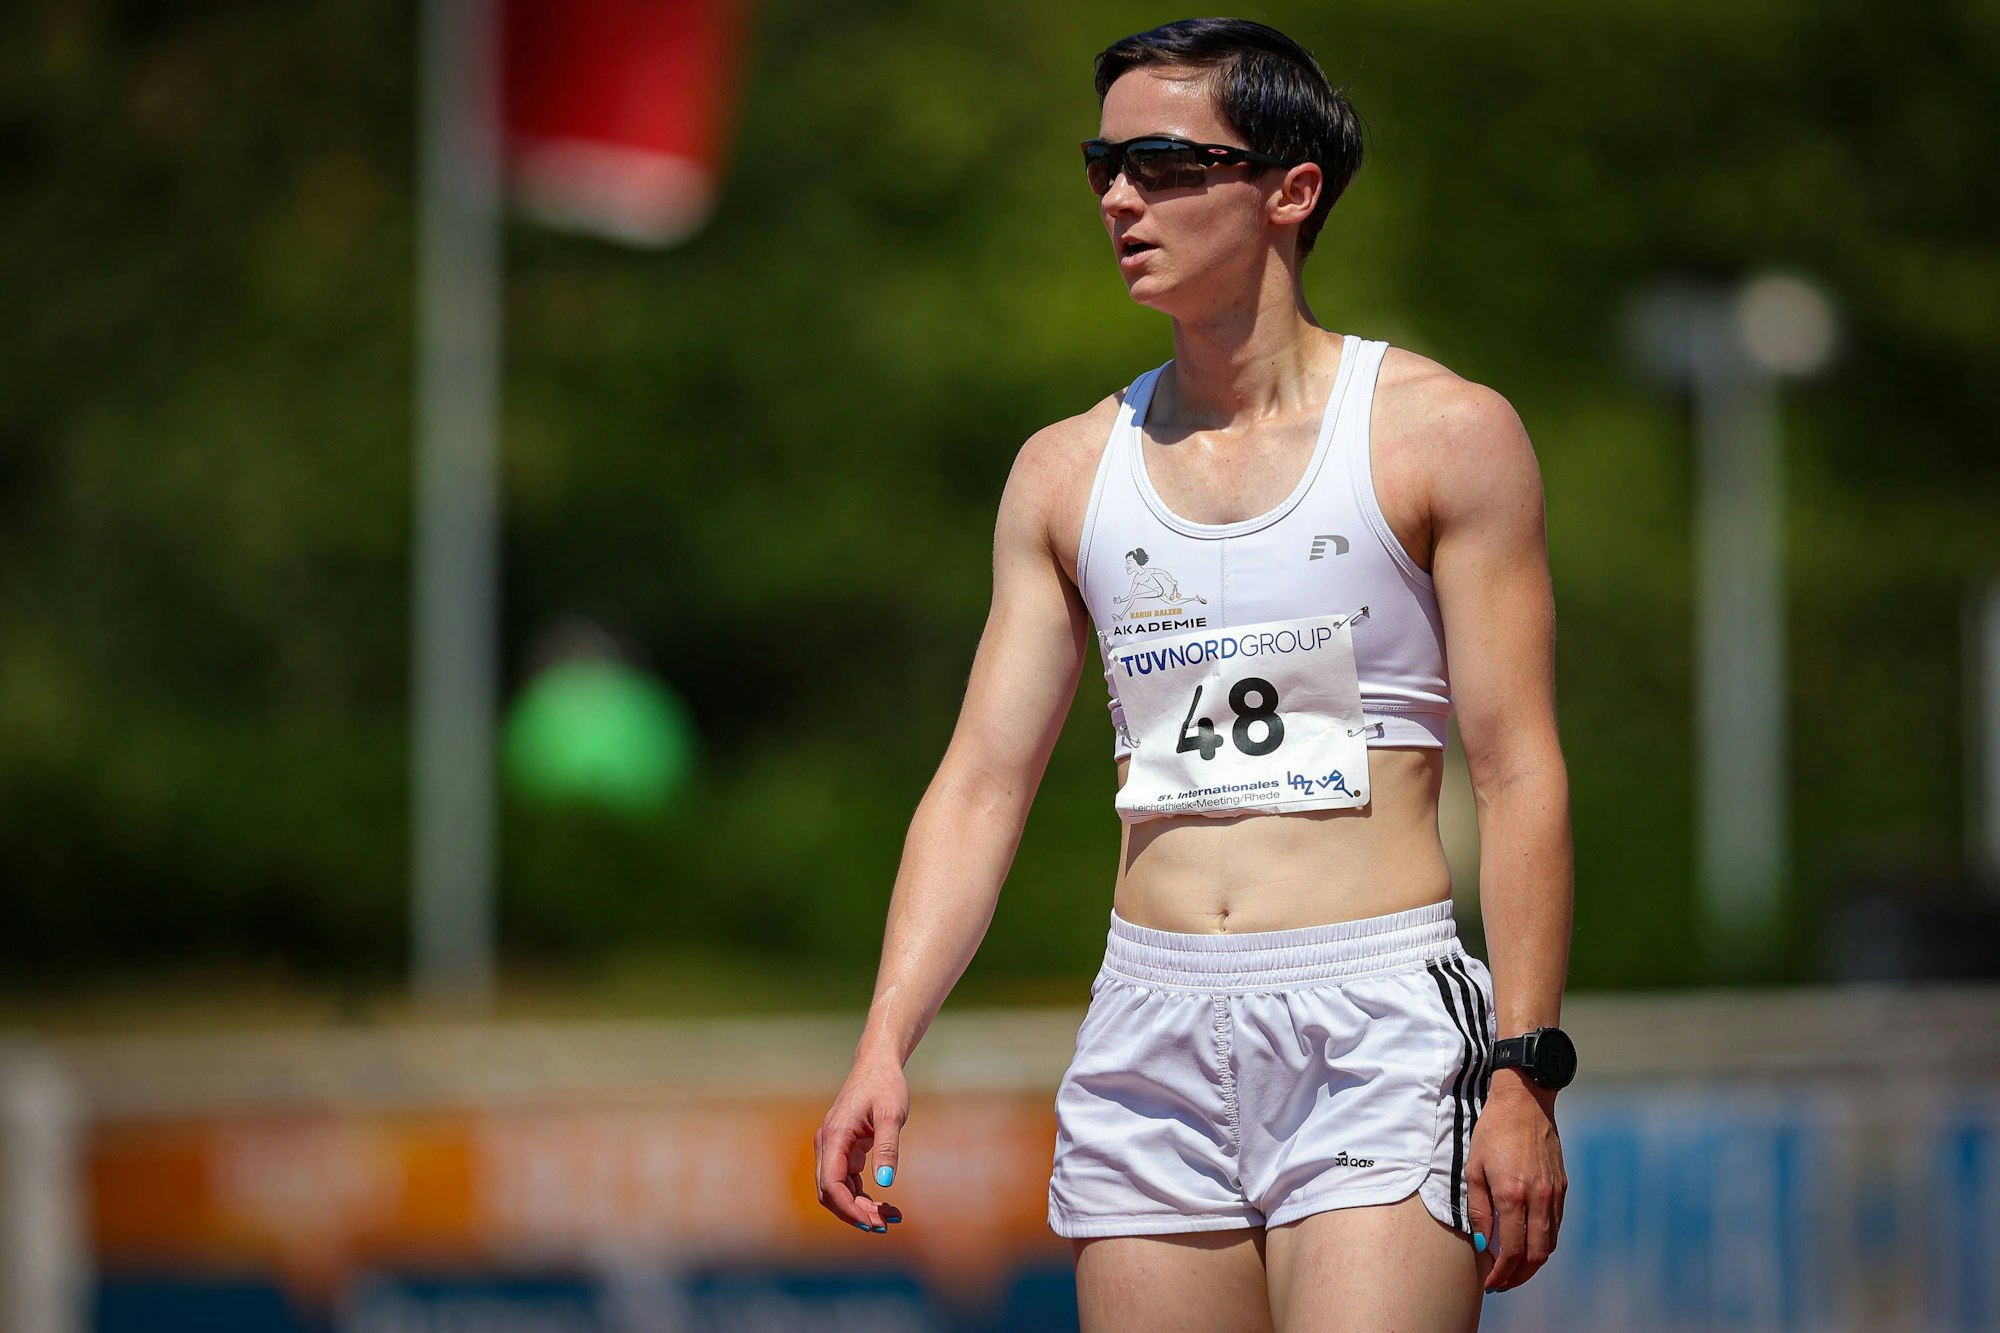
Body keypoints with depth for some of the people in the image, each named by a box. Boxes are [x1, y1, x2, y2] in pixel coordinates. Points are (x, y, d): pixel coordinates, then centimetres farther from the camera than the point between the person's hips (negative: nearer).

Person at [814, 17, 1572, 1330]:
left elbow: (1520, 775, -3)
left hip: (1377, 1033, -4)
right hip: (1151, 1040, 4)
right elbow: (983, 780, 11)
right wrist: (886, 1044, -2)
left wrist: (1524, 1074, -11)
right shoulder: (1067, 470, 13)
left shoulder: (1444, 435, 1)